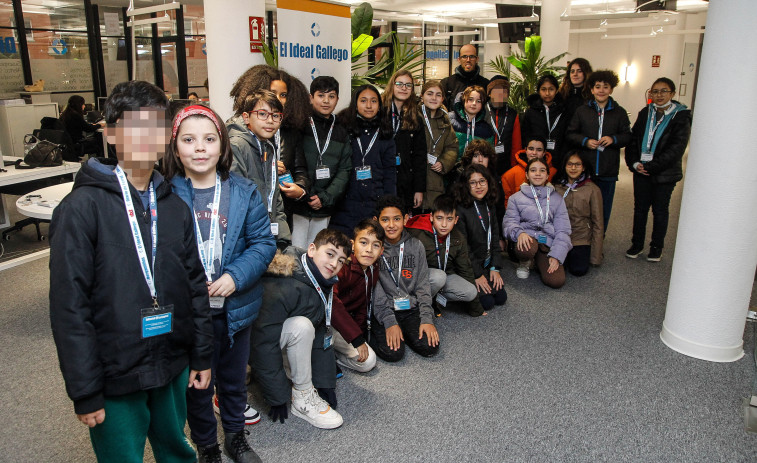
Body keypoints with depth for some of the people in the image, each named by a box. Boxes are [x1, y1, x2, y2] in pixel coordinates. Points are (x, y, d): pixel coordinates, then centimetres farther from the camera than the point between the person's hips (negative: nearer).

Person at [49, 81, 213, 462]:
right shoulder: (82, 207, -14)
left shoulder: (175, 207, 3)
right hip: (115, 376, -4)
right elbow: (69, 305, -14)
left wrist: (202, 356, 9)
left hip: (173, 367, 5)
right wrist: (85, 392, -12)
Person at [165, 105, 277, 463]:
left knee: (234, 377, 23)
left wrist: (235, 276, -20)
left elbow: (264, 242, -7)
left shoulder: (243, 192, -6)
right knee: (197, 383, 17)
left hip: (235, 308, 2)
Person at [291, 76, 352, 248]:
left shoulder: (341, 132, 12)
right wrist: (302, 194, -15)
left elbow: (344, 171, 6)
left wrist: (325, 198, -6)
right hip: (297, 207, -3)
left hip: (324, 210, 4)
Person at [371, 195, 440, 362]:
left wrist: (427, 319, -6)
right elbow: (375, 291, -10)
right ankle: (374, 333, 8)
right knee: (393, 353, -22)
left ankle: (403, 331, 11)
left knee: (430, 347, -15)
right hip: (382, 311, -3)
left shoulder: (416, 246, 5)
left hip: (411, 309, 3)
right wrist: (389, 322, -17)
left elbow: (422, 286, 4)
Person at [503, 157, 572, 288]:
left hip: (548, 241, 2)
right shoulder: (516, 197, 11)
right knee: (525, 250, -40)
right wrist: (519, 233, -24)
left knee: (556, 281, -21)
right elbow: (509, 222, 1)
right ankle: (526, 262, -1)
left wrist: (556, 255, -7)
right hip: (527, 238, -1)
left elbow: (563, 229, 7)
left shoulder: (556, 198, 14)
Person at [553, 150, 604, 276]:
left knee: (578, 270, -20)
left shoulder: (592, 189, -5)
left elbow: (598, 223, -3)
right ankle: (567, 255, 15)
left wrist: (596, 256, -4)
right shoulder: (557, 187, 2)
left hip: (581, 238, -2)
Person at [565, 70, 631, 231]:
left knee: (604, 206, 9)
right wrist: (585, 141, -13)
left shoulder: (619, 112, 6)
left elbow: (627, 136, 7)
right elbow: (570, 134, 4)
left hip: (608, 170, 1)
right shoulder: (582, 111, 5)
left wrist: (613, 139, -13)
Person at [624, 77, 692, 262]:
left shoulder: (681, 117, -7)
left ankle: (657, 247, 22)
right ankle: (637, 243, 23)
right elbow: (632, 139, 6)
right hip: (641, 171, 3)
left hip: (665, 173, -3)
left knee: (660, 210, 8)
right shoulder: (645, 113, 6)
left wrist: (650, 166, -17)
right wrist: (634, 163, -9)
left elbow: (676, 149, -13)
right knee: (640, 208, 9)